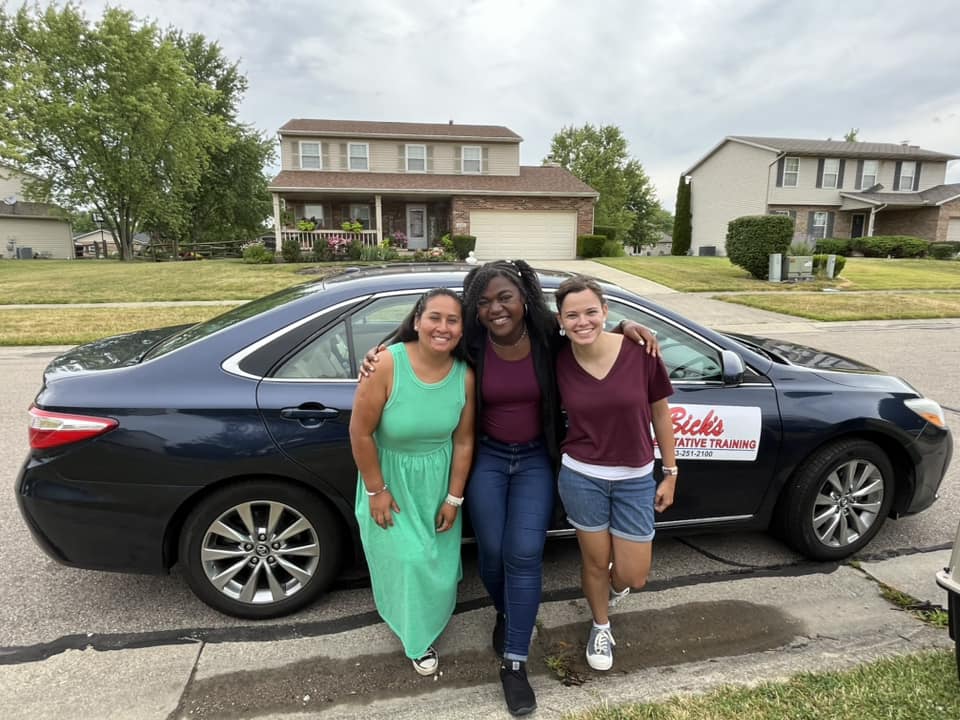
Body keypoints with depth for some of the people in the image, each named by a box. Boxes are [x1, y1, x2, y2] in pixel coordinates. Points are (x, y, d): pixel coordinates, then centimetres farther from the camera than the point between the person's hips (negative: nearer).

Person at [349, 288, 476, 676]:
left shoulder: (465, 375, -17)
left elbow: (463, 441, -7)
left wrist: (454, 497, -2)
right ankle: (415, 636, 36)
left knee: (438, 558, 17)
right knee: (404, 560, 7)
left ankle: (429, 622, 49)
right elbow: (360, 432, -20)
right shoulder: (388, 364, -29)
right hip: (390, 476, -3)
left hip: (437, 480, 3)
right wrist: (376, 490, -13)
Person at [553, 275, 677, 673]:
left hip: (636, 480, 0)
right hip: (580, 478, 0)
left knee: (633, 577, 8)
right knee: (595, 561, 16)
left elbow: (660, 413, -3)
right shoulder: (559, 363, -11)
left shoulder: (640, 352, -15)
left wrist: (669, 472, 3)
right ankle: (601, 627, 46)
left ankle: (613, 586, 47)